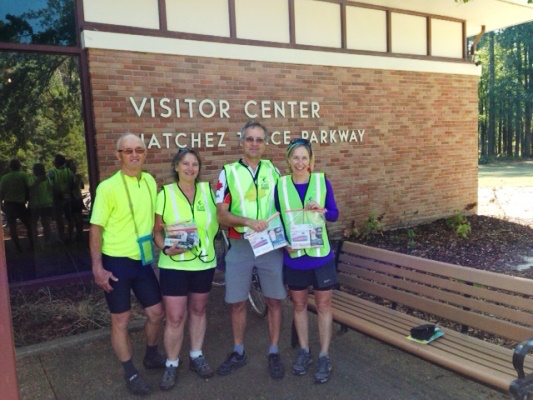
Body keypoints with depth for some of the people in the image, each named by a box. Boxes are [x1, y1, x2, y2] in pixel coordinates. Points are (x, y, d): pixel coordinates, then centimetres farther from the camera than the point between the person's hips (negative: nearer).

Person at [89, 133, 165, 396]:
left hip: (143, 260, 6)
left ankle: (152, 356, 38)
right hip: (116, 262, -5)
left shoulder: (150, 181, 3)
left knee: (156, 312, 13)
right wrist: (98, 268, -17)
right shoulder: (108, 187, -14)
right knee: (121, 319, 7)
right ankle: (130, 373, 24)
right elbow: (96, 229, -12)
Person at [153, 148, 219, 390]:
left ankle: (196, 356, 34)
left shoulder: (207, 189, 1)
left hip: (204, 262, 3)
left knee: (198, 310, 16)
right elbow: (157, 230, -3)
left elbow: (218, 219, 11)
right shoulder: (166, 193, -6)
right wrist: (166, 248, -19)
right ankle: (171, 365, 19)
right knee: (175, 318, 0)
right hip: (174, 265, -3)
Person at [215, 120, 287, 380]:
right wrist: (248, 222, -22)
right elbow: (222, 215, -7)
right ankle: (238, 352, 29)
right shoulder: (228, 173, -2)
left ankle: (274, 353, 24)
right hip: (239, 246, -1)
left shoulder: (273, 171, 5)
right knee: (238, 303, 9)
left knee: (274, 300, 8)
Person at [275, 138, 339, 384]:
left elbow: (334, 215, 1)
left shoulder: (322, 181, -4)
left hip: (321, 254, -1)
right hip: (294, 256, 1)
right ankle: (304, 351, 32)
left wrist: (321, 210, -20)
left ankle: (324, 356, 22)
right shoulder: (280, 185, -3)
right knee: (299, 305, 14)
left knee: (323, 305, 9)